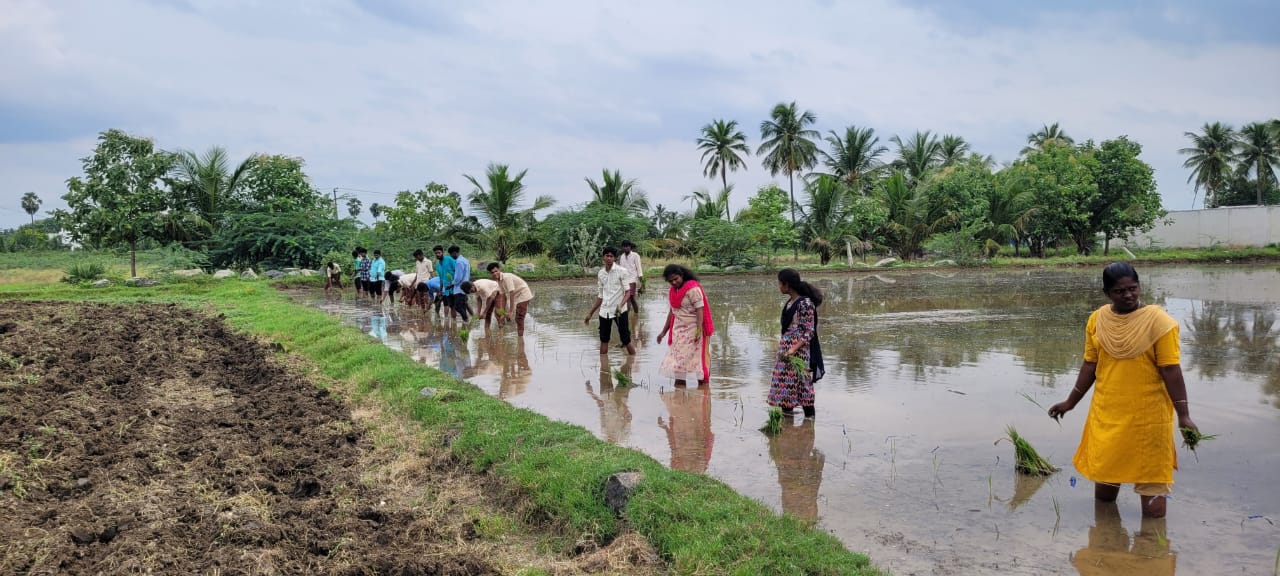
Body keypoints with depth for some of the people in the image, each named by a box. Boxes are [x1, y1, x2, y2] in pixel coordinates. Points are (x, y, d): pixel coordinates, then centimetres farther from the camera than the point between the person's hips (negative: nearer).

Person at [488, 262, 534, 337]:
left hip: (524, 296, -9)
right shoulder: (499, 280, 2)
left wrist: (511, 311, -28)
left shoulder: (506, 277, -25)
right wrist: (503, 312, 6)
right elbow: (503, 297, 7)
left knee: (519, 319, -10)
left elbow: (512, 294, -28)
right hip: (517, 296, 9)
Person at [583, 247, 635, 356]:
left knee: (626, 340, -2)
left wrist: (621, 305, -26)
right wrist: (590, 314, 16)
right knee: (604, 340, 9)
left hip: (619, 311, -5)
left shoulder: (622, 271, -6)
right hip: (604, 311, 5)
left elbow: (628, 291, -8)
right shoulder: (600, 274, 9)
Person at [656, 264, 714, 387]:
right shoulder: (671, 292, 10)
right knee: (677, 358, 7)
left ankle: (703, 384, 2)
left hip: (693, 329, -8)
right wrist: (664, 331, 19)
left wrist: (698, 330, -27)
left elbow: (700, 310, -19)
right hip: (678, 330, 8)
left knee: (697, 357, -4)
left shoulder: (693, 289, -15)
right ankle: (679, 387, 12)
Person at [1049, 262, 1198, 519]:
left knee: (1153, 509, 0)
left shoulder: (1158, 321, -10)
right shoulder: (1097, 320, 2)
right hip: (1106, 414, 4)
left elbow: (1171, 369, -11)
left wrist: (1183, 414, -15)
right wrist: (1071, 402, 14)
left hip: (1148, 414, -4)